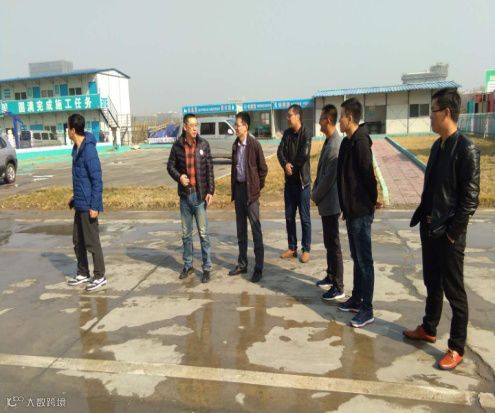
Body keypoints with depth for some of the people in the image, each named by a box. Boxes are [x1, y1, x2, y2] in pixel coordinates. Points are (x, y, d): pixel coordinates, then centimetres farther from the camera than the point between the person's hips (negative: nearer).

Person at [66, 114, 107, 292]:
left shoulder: (89, 150, -19)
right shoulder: (77, 148, 10)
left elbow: (97, 180, -20)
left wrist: (94, 206, -21)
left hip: (88, 205, -9)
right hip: (79, 204, 9)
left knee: (92, 241, 0)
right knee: (78, 240, 17)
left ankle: (100, 276, 13)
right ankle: (83, 273, 30)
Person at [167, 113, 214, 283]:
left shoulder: (203, 144, -2)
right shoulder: (177, 145, 1)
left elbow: (209, 169, -2)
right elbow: (170, 166, 10)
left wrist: (210, 191, -7)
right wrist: (179, 176, -10)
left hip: (200, 194, -2)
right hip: (185, 194, 2)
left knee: (203, 233, 0)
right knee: (186, 233, 12)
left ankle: (207, 268, 11)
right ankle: (188, 265, 27)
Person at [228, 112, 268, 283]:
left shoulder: (254, 144, -10)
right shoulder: (235, 145, 9)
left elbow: (263, 168, -6)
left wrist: (257, 187, -2)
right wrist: (233, 189, 12)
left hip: (250, 190, -7)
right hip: (238, 188, 7)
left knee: (255, 229, -2)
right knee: (241, 229, 13)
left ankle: (258, 268, 4)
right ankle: (242, 264, 24)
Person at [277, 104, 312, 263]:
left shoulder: (306, 133, -9)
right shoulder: (287, 133, 9)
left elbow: (304, 155, -20)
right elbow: (280, 152, 0)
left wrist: (292, 167, -8)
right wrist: (285, 165, -19)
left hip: (302, 181, -6)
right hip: (289, 180, 6)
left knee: (304, 218, 1)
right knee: (289, 216, 10)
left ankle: (306, 250, 12)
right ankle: (292, 248, 22)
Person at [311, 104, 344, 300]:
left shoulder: (334, 145, -21)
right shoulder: (329, 141, 11)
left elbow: (329, 177, -21)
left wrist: (315, 196, -9)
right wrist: (315, 191, 11)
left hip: (330, 202, -10)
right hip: (326, 201, 10)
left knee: (334, 244, -2)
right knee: (328, 242, 19)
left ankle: (338, 288, 7)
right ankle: (331, 276, 33)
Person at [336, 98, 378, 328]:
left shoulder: (360, 143, -18)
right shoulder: (348, 142, 11)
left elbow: (368, 177, -20)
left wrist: (369, 204, -9)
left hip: (361, 212, -10)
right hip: (352, 210, 10)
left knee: (364, 260, -1)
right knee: (356, 258, 17)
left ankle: (367, 309, 10)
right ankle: (356, 299, 30)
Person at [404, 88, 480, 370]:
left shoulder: (466, 150, -16)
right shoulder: (437, 146, 8)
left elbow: (471, 198, -17)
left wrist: (453, 232, -15)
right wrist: (421, 217, 9)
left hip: (448, 233, -8)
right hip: (429, 228, 8)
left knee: (454, 291, 5)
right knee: (432, 283, 20)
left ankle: (456, 348, 20)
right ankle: (429, 329, 38)